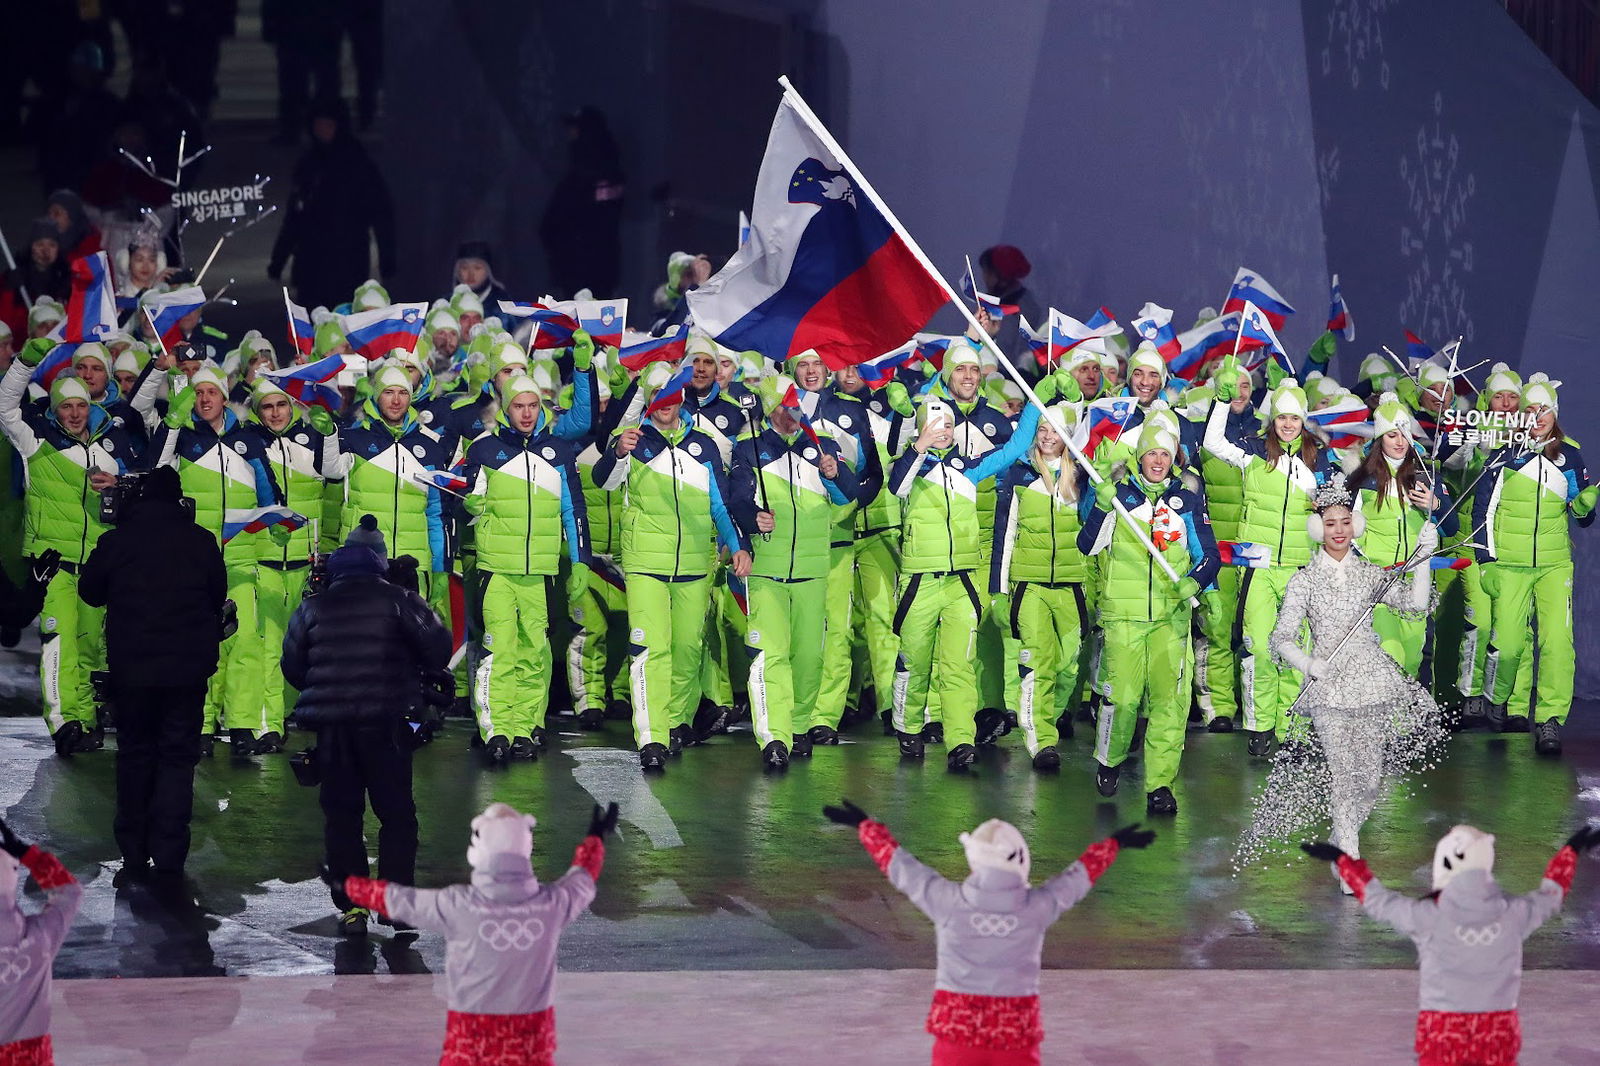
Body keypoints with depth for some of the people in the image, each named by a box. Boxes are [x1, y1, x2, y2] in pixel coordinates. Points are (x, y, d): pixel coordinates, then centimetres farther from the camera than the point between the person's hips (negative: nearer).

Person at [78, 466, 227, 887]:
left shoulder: (116, 541, -4)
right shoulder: (200, 541, -3)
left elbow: (89, 591, 9)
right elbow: (218, 598, 8)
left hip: (131, 668, 1)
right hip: (187, 669, 0)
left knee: (134, 756, 13)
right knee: (178, 758, 3)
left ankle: (133, 857, 14)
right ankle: (168, 860, -6)